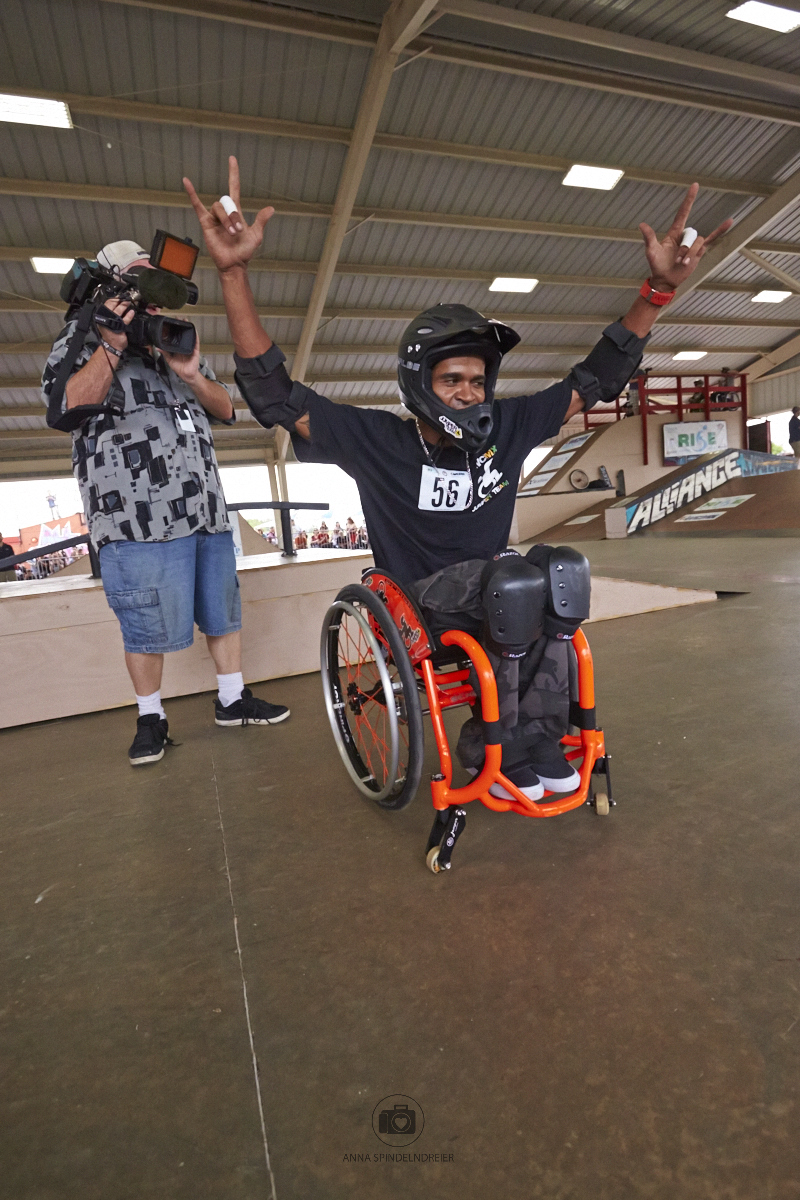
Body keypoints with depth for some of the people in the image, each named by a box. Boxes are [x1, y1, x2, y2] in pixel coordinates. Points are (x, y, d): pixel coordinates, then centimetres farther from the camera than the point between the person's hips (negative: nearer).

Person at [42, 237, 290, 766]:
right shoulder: (86, 336, 7)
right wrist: (112, 346, -13)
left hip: (206, 507, 6)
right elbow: (65, 410, -10)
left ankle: (232, 700, 25)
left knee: (223, 611, 11)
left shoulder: (175, 339, 24)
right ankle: (150, 718, 18)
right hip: (139, 515, -6)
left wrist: (192, 374, -3)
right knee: (148, 626, -1)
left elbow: (225, 410, 16)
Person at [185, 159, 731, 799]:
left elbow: (595, 380, 5)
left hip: (492, 584, 5)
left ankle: (521, 744, -15)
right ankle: (519, 744, -15)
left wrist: (658, 290, -3)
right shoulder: (377, 439, -9)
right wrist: (234, 272, -23)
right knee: (523, 580, -32)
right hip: (417, 599, -4)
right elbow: (274, 394, -13)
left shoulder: (505, 428, 0)